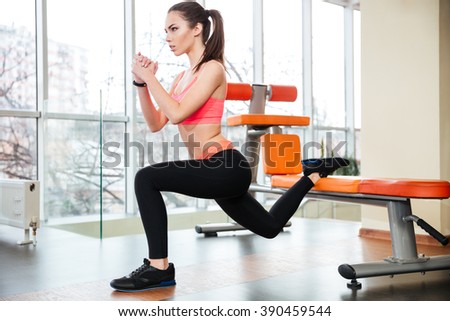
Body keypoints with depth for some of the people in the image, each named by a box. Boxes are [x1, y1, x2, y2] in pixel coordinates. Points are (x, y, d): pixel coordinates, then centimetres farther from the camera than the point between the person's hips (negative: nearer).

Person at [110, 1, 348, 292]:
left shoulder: (212, 69, -11)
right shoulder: (183, 76, 15)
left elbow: (177, 114, -22)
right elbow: (156, 124, 12)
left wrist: (150, 77, -12)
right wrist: (141, 83, 4)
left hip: (226, 169, -10)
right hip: (217, 171, 10)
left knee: (147, 178, -24)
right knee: (270, 227, 25)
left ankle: (159, 268, -15)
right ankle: (312, 175, 38)